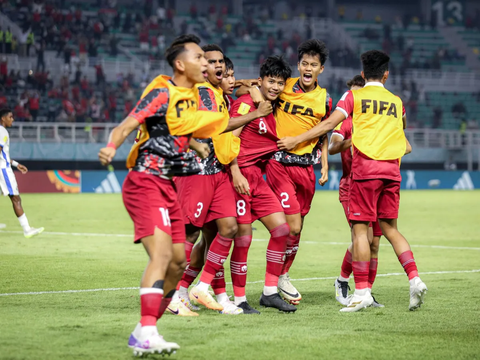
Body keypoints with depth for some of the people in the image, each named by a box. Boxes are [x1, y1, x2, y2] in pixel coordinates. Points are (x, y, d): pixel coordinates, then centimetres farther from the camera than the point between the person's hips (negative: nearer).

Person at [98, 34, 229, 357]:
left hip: (167, 185, 9)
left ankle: (144, 331, 16)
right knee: (162, 253, -22)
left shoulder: (191, 96, 13)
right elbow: (128, 125, -23)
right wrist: (112, 147, -42)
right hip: (145, 182, -9)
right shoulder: (162, 93, -11)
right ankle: (147, 335, -28)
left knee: (178, 261, 7)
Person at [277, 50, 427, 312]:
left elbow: (329, 124, -2)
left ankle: (362, 291, -9)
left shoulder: (354, 96, 5)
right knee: (389, 228, 12)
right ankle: (414, 278, -2)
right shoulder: (396, 101, 17)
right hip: (392, 170, 4)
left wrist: (296, 140, 2)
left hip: (365, 168, -4)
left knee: (360, 229, -4)